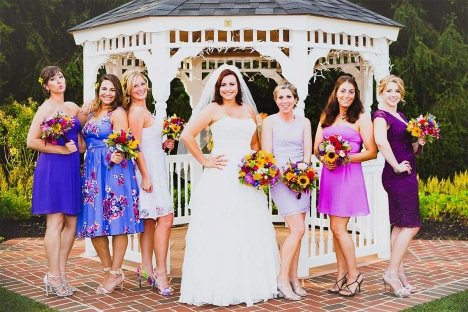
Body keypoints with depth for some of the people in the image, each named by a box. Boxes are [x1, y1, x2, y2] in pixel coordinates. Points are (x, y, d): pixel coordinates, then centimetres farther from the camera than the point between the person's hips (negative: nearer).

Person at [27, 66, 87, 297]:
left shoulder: (73, 108, 15)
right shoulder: (46, 109, -5)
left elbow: (81, 133, 28)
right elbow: (32, 141, -12)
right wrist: (61, 149, -14)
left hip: (72, 168, 7)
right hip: (52, 167, -7)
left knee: (71, 222, 6)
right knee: (55, 221, -5)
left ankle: (62, 272, 17)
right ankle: (53, 275, 3)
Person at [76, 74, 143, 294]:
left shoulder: (118, 113, -2)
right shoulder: (92, 114, 19)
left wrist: (117, 155, -32)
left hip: (114, 171, -7)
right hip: (92, 171, 7)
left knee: (116, 220, -3)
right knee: (94, 222, 6)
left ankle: (115, 273, 6)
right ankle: (108, 270, 19)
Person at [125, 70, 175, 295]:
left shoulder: (143, 110, 16)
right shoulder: (136, 111, -12)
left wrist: (163, 145, 6)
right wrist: (145, 177, -21)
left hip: (155, 169, 10)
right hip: (149, 169, -10)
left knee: (150, 220, 12)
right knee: (165, 218, -13)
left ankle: (146, 268, 19)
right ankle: (160, 273, -10)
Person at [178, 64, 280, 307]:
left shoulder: (249, 110, 15)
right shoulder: (213, 109, 0)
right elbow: (186, 135, -8)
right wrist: (205, 161, -8)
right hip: (221, 178, -5)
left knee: (249, 231, 8)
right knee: (219, 231, -2)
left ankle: (249, 284, 20)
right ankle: (218, 287, 6)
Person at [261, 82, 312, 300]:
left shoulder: (304, 122, 11)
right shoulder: (269, 121, 1)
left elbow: (307, 152, 5)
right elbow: (266, 154, -4)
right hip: (279, 178, -4)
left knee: (296, 230, 4)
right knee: (298, 229, -14)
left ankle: (293, 278, 13)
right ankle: (283, 278, -5)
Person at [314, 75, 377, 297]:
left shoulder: (361, 119, -1)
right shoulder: (326, 117, 14)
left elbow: (371, 152, -5)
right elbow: (317, 147, 12)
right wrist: (324, 159, -9)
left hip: (349, 175, -5)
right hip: (328, 174, 5)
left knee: (338, 227, -7)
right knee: (335, 228, 7)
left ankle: (354, 275, 7)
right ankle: (342, 275, 16)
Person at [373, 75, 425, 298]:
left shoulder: (401, 116, 17)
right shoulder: (381, 116, -11)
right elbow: (380, 141, -33)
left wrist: (420, 142, 3)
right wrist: (396, 166, -26)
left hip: (407, 175, 9)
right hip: (397, 176, -9)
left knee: (400, 225, 12)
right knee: (411, 225, -9)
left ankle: (399, 273, 19)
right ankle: (392, 272, -2)